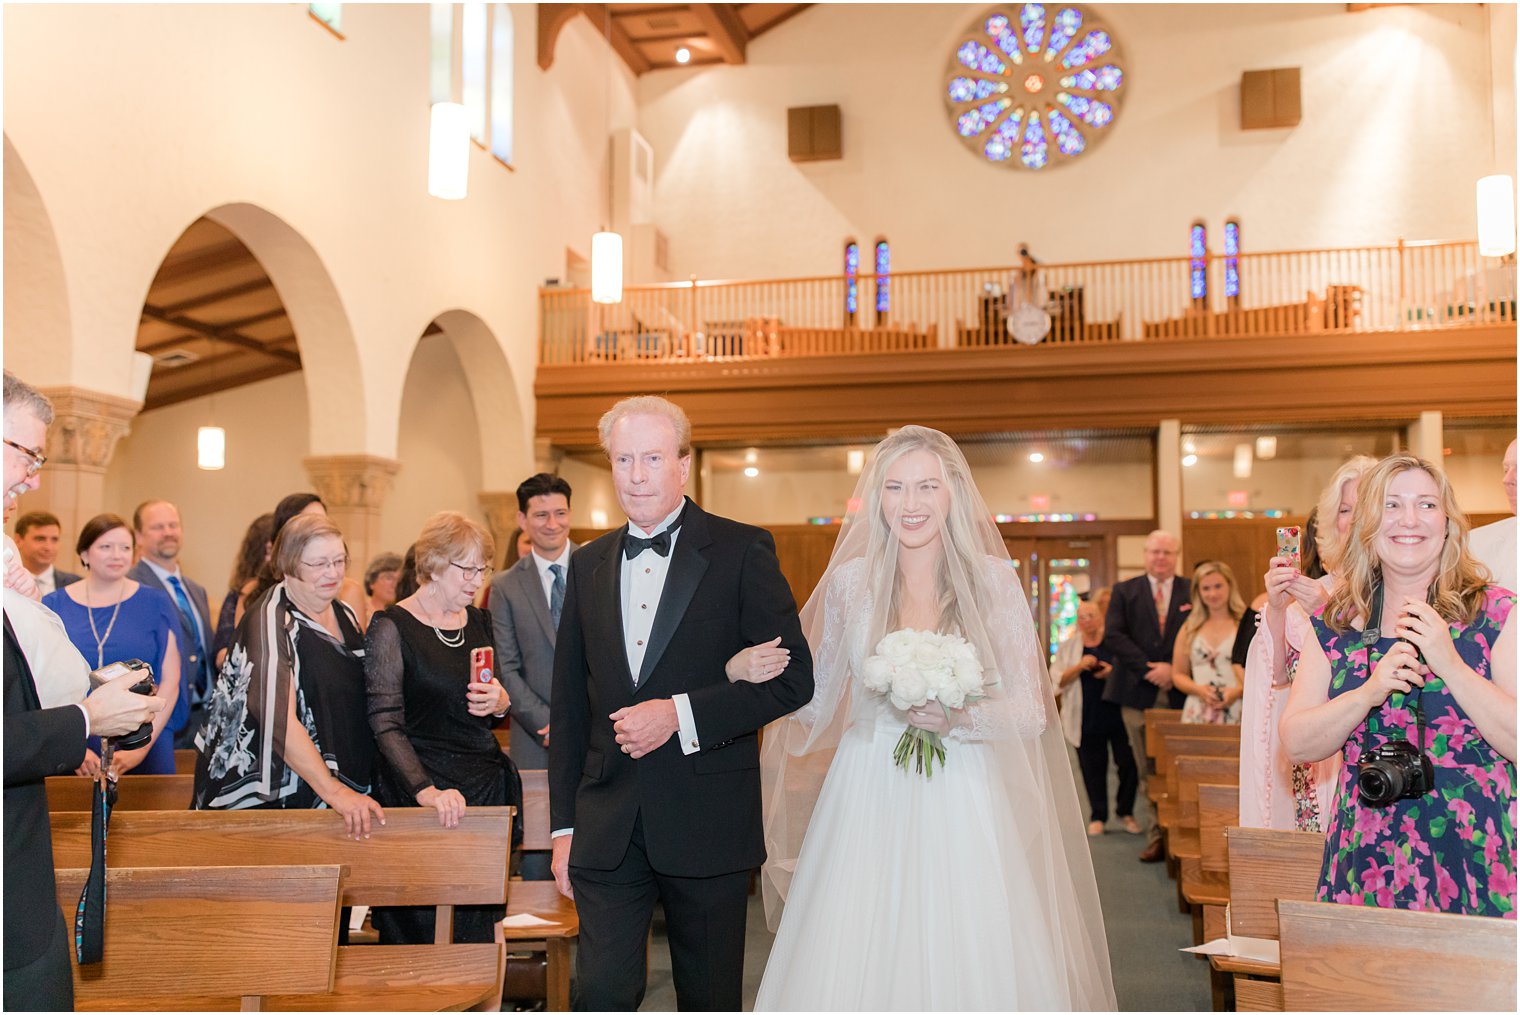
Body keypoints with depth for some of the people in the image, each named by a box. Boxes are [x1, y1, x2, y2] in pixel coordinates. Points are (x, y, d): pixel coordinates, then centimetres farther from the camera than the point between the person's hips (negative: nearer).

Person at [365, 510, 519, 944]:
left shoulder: (479, 622, 12)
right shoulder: (391, 627, -7)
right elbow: (387, 725, -13)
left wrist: (500, 701, -1)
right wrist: (428, 791, -26)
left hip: (486, 784, 6)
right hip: (417, 787, -5)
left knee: (478, 922, 6)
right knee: (422, 930, -2)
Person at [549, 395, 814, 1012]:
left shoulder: (742, 552, -4)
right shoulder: (588, 566, 9)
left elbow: (793, 677, -9)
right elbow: (569, 706, 12)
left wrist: (680, 713, -18)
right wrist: (564, 825, 9)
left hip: (708, 823, -3)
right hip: (607, 831, 3)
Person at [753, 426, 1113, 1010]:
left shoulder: (992, 580, 0)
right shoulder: (850, 581, 4)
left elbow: (1030, 711, -1)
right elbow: (816, 700, 11)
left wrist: (957, 718, -18)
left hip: (962, 807, -1)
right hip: (867, 806, 1)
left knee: (969, 967, -1)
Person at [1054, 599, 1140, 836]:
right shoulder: (1068, 646, 8)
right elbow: (1058, 681, 0)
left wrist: (1113, 672, -14)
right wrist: (1080, 666, -15)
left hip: (1117, 715, -1)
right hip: (1087, 717, 1)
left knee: (1128, 764, -2)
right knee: (1093, 769, 4)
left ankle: (1126, 812, 15)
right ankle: (1097, 817, 15)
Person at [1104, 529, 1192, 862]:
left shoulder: (1192, 592, 9)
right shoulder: (1124, 591, 10)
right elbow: (1114, 634, -1)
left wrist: (1172, 669, -12)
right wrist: (1148, 669, -10)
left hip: (1180, 692, -1)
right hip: (1138, 693, 1)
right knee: (1148, 770, 2)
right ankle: (1157, 835, 9)